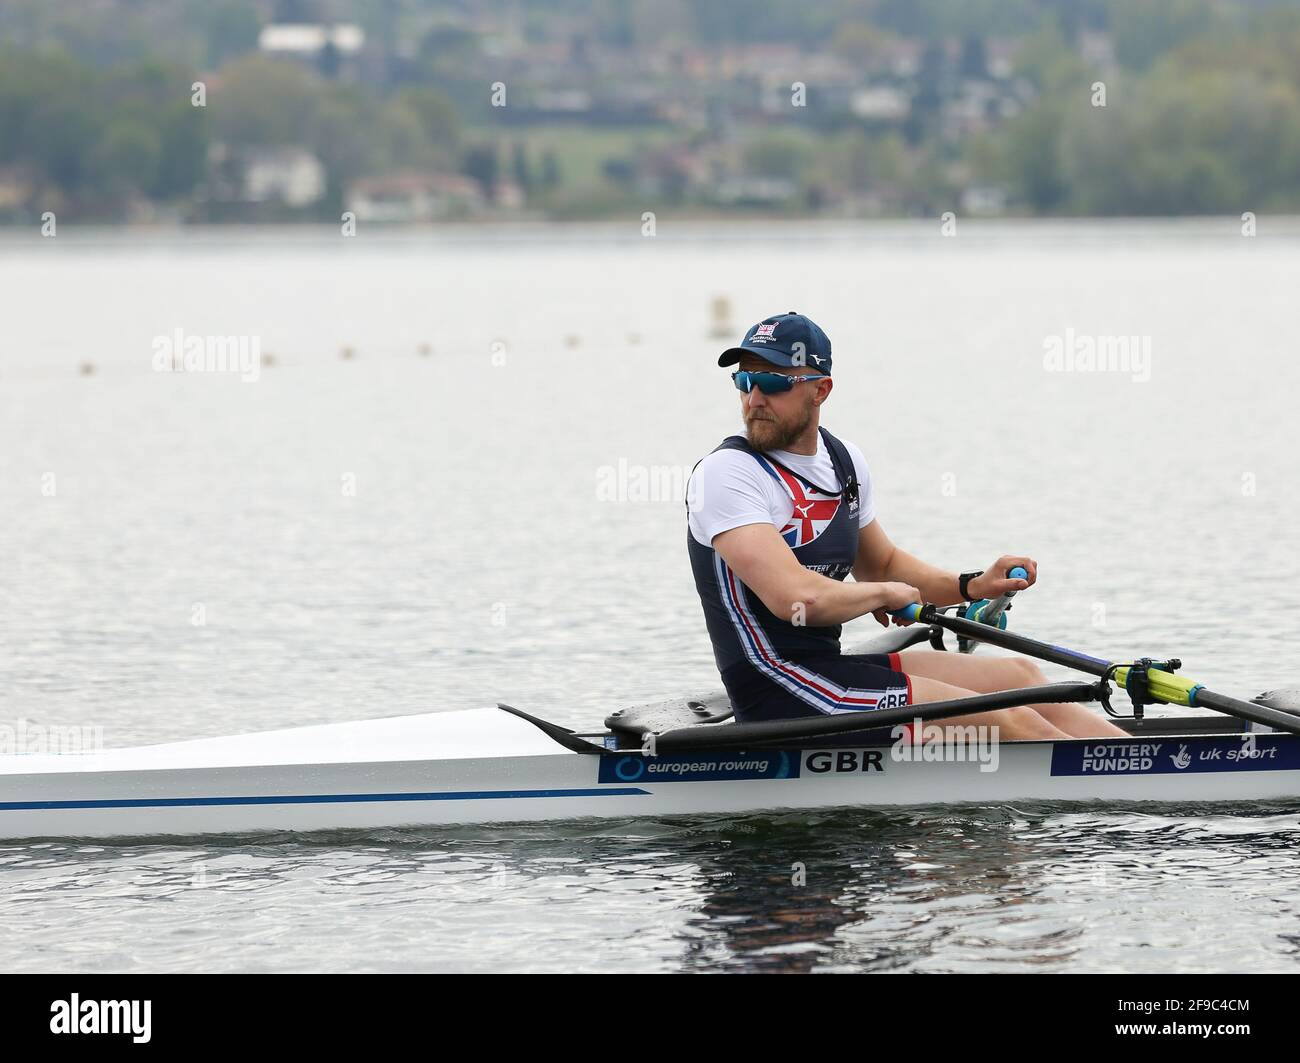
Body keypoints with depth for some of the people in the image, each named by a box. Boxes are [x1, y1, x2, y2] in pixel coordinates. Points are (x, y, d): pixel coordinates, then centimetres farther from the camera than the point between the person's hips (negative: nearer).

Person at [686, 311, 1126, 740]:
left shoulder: (843, 461, 11)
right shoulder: (725, 474, -15)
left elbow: (883, 564, 28)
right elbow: (797, 597, -27)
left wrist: (973, 586, 12)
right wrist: (886, 593, -9)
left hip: (829, 666, 9)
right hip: (782, 698, -9)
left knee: (1019, 675, 10)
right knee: (1010, 721, -10)